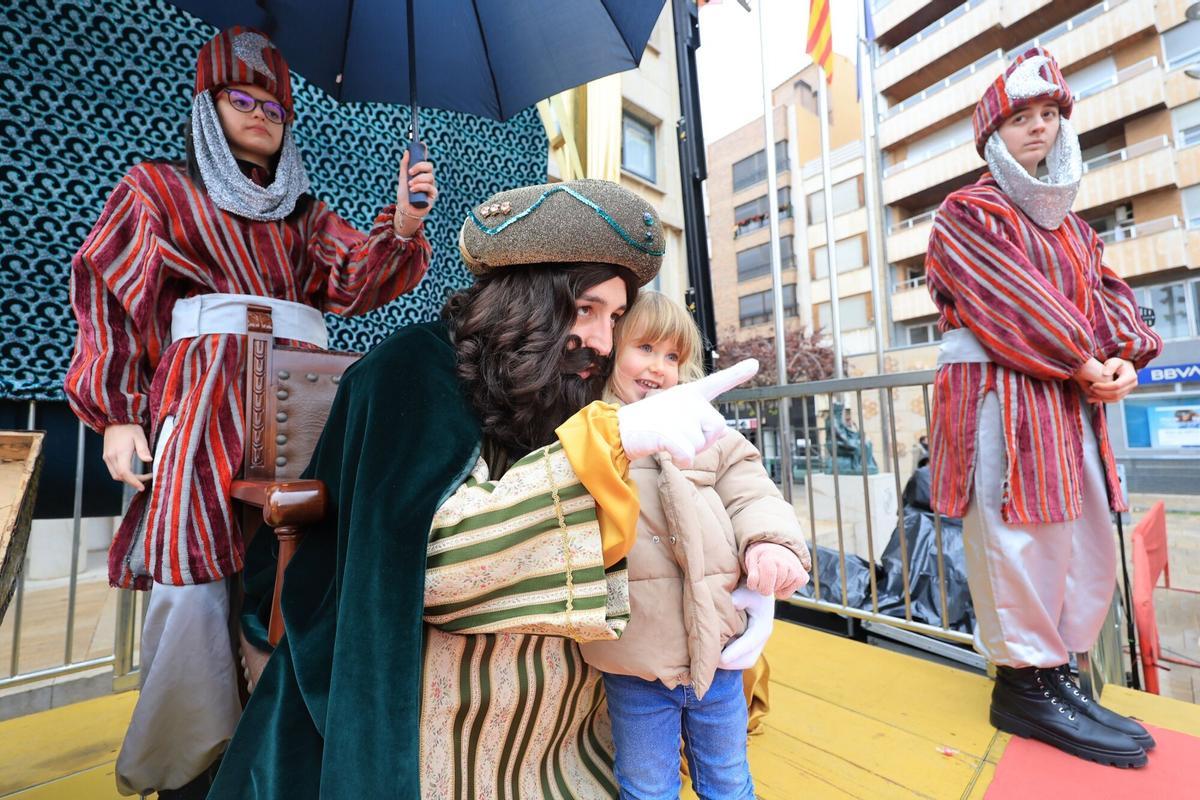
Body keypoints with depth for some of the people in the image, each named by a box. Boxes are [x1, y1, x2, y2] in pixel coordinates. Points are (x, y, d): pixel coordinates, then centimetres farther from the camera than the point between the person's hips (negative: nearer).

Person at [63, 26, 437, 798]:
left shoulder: (306, 214, 25)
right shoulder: (158, 188, 18)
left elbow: (357, 280, 6)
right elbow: (105, 295, 7)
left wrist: (403, 225, -12)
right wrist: (116, 411, -5)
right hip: (203, 405, -2)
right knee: (196, 585, -9)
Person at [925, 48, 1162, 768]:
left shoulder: (1068, 222, 24)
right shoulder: (967, 213, -1)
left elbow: (1107, 293, 15)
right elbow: (1012, 298, -12)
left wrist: (1124, 355, -4)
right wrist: (1083, 362, -12)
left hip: (1071, 399, 9)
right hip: (998, 395, -8)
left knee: (1089, 547, 11)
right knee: (1018, 543, -7)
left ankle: (1054, 669, 26)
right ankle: (1025, 686, 9)